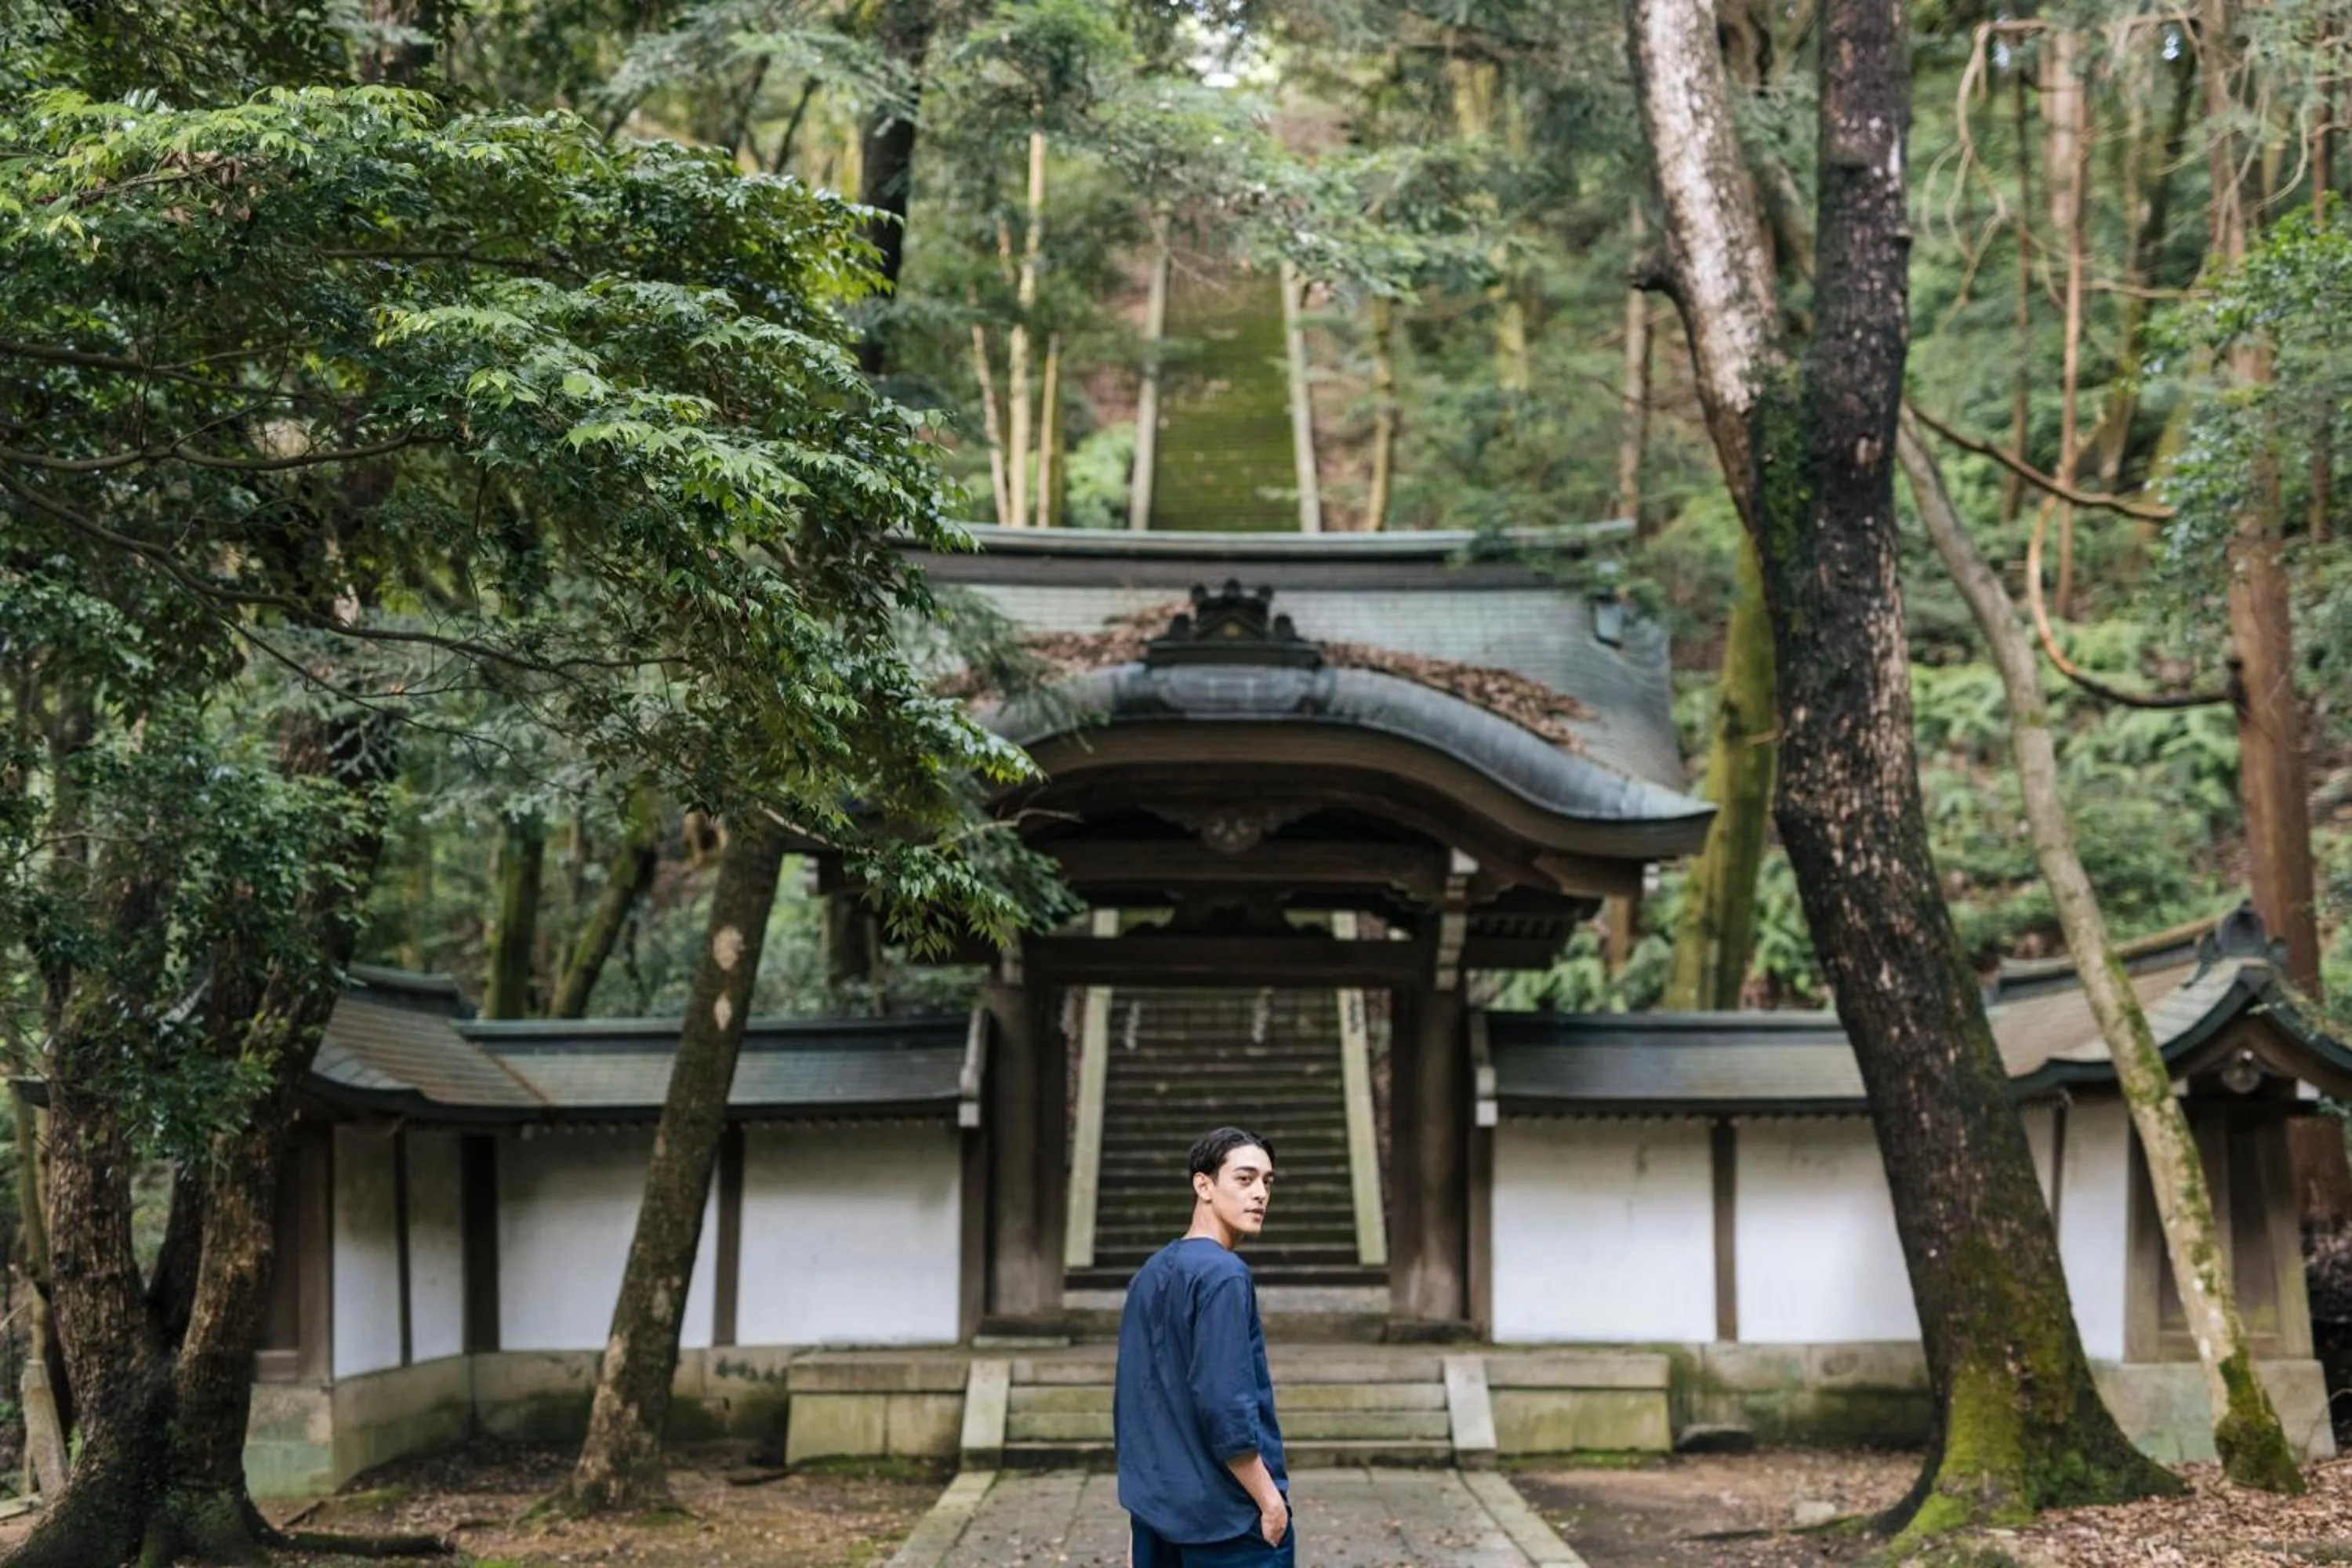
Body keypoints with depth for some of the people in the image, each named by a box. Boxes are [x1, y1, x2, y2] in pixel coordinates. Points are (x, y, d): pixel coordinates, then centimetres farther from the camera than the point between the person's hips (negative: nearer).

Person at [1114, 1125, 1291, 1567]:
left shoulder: (1148, 1277, 13)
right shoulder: (1223, 1276, -13)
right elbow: (1225, 1404, -20)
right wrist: (1270, 1500, -12)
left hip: (1156, 1514, 8)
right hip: (1230, 1517, -8)